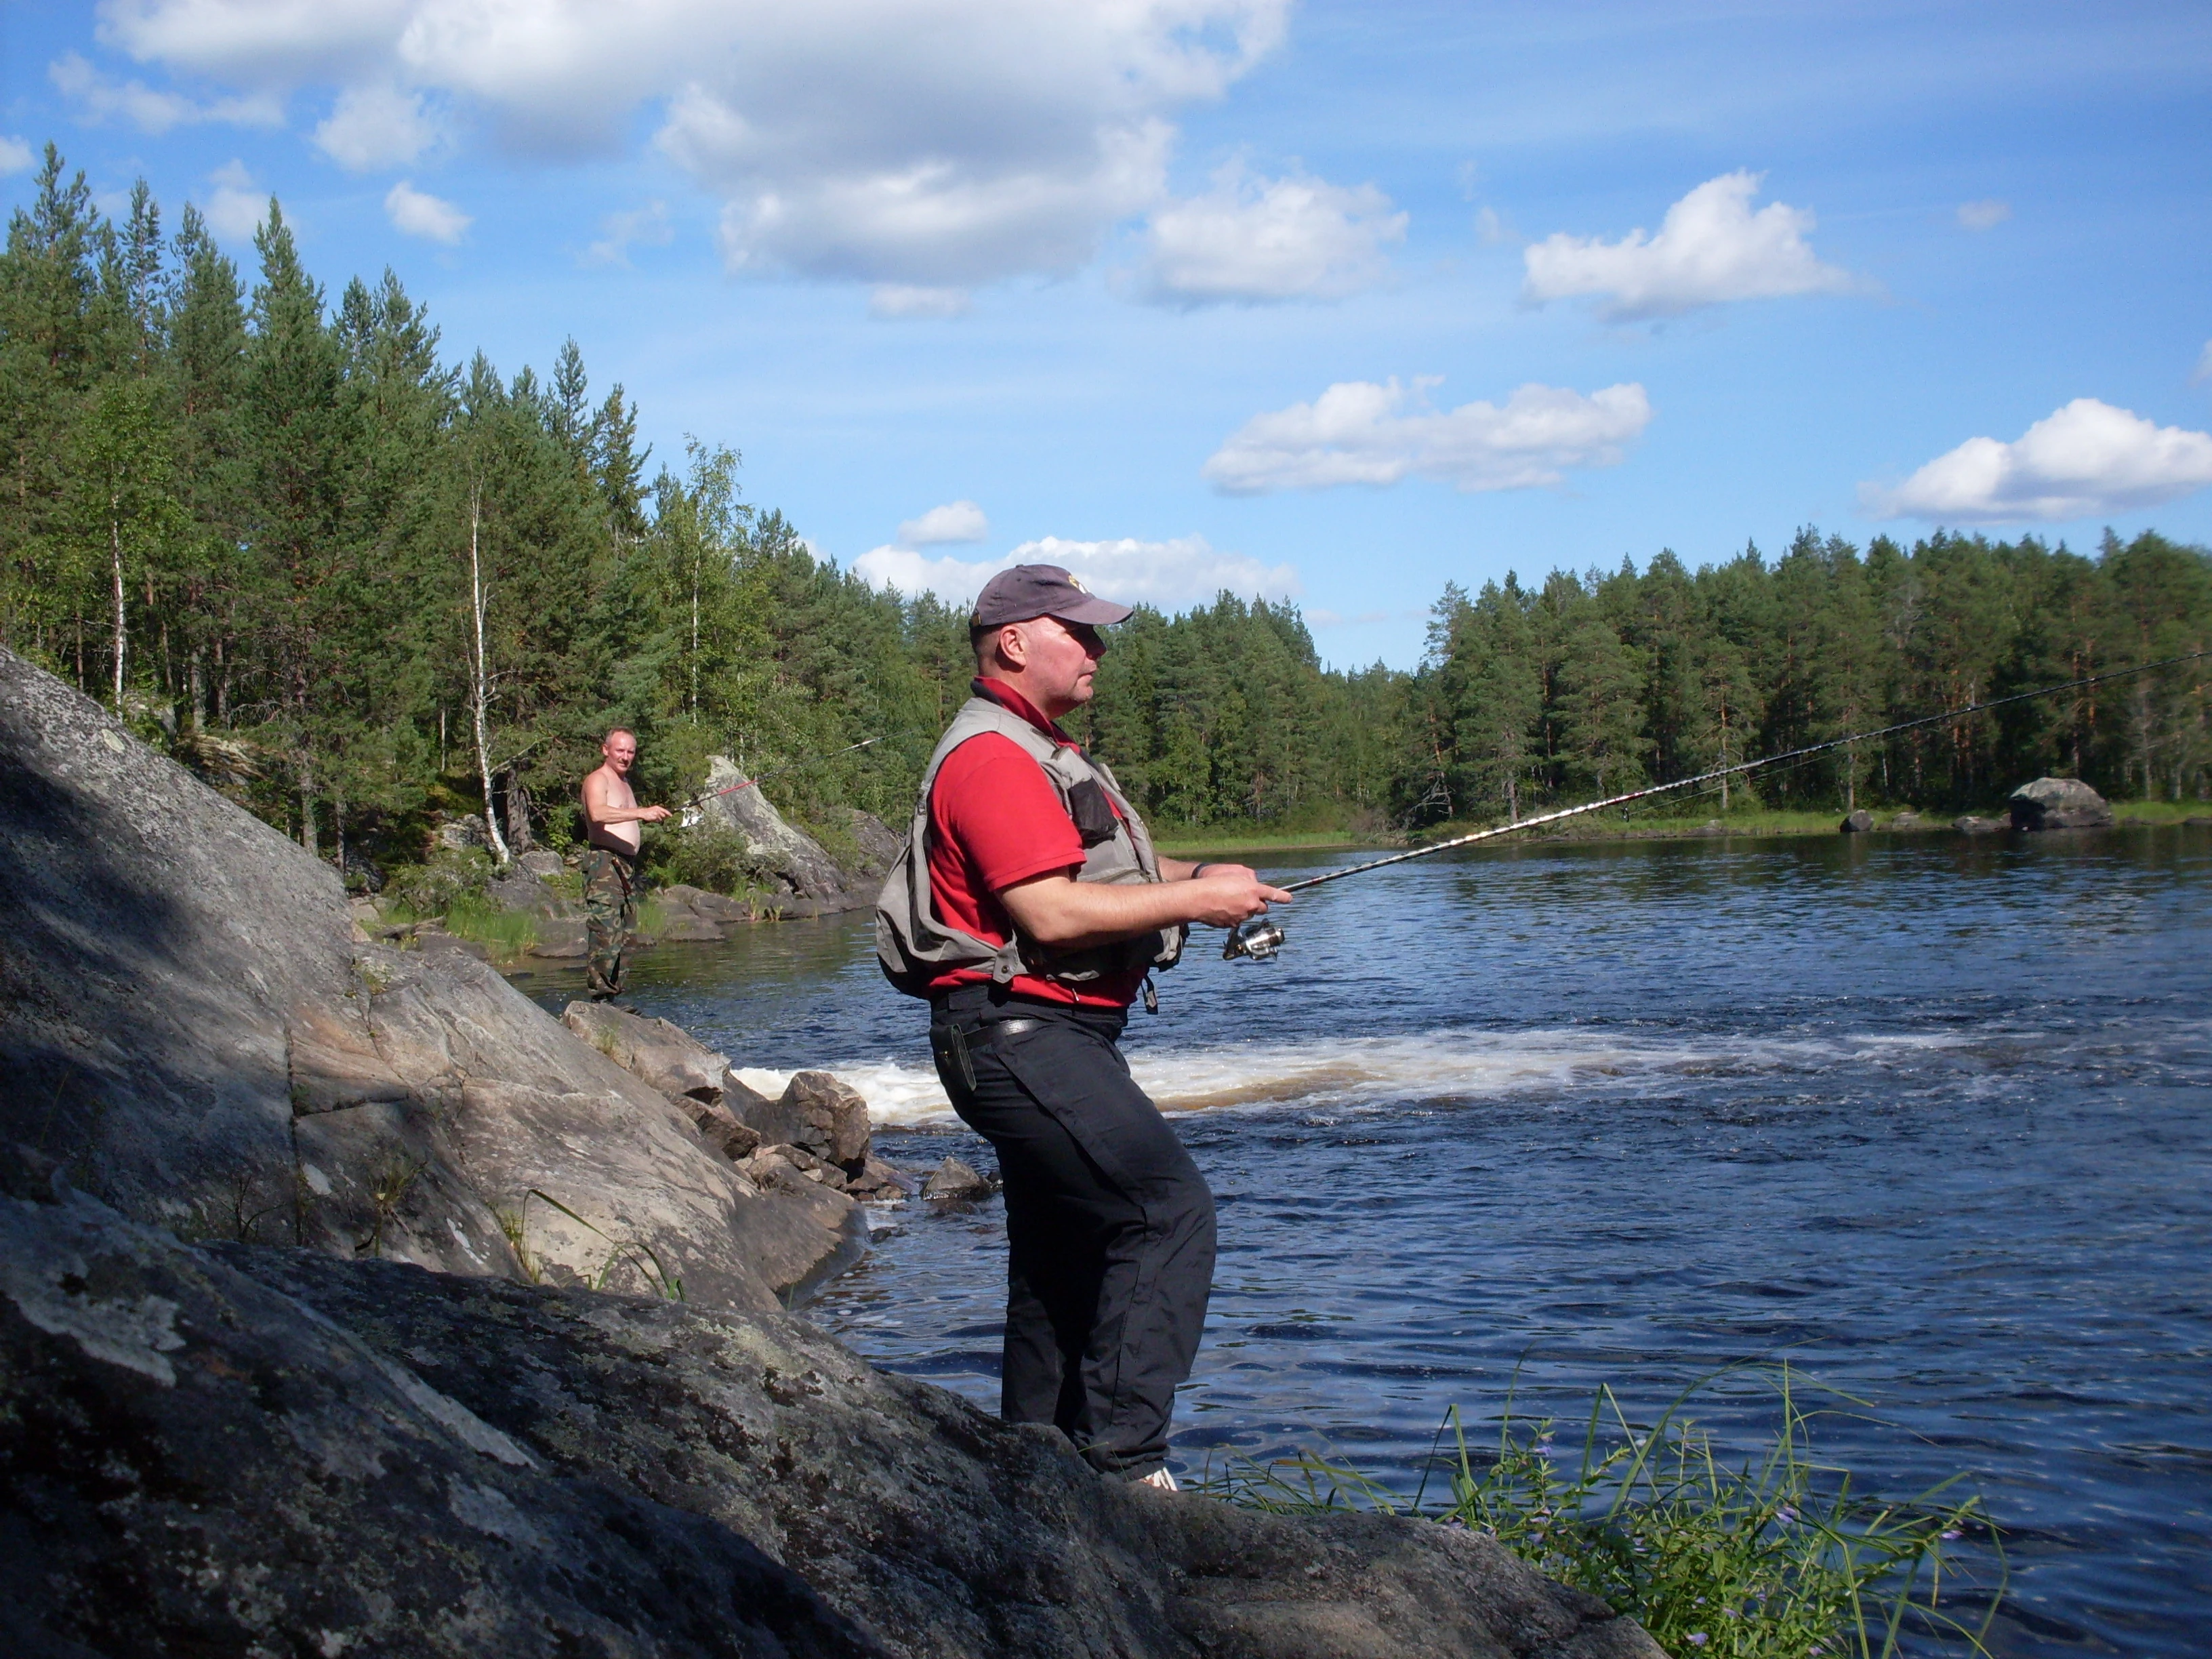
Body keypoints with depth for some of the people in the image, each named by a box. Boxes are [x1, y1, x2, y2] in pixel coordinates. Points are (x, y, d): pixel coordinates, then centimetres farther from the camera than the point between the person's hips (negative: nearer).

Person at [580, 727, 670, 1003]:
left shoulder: (624, 782, 23)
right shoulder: (597, 779, -6)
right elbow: (597, 813, -27)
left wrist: (649, 818, 16)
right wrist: (641, 813, -34)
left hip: (627, 866, 10)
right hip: (604, 865, -10)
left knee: (623, 937, 8)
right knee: (605, 935, -15)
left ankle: (613, 995, 11)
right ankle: (601, 996, -17)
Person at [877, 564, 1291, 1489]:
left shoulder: (1042, 753, 22)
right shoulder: (992, 758, -14)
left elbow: (1100, 875, 25)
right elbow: (1052, 914, -23)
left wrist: (1194, 880, 7)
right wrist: (1194, 900, -16)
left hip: (1054, 1037, 11)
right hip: (1018, 1033, -11)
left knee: (1064, 1259, 15)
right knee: (1169, 1210, -17)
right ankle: (1123, 1464, -16)